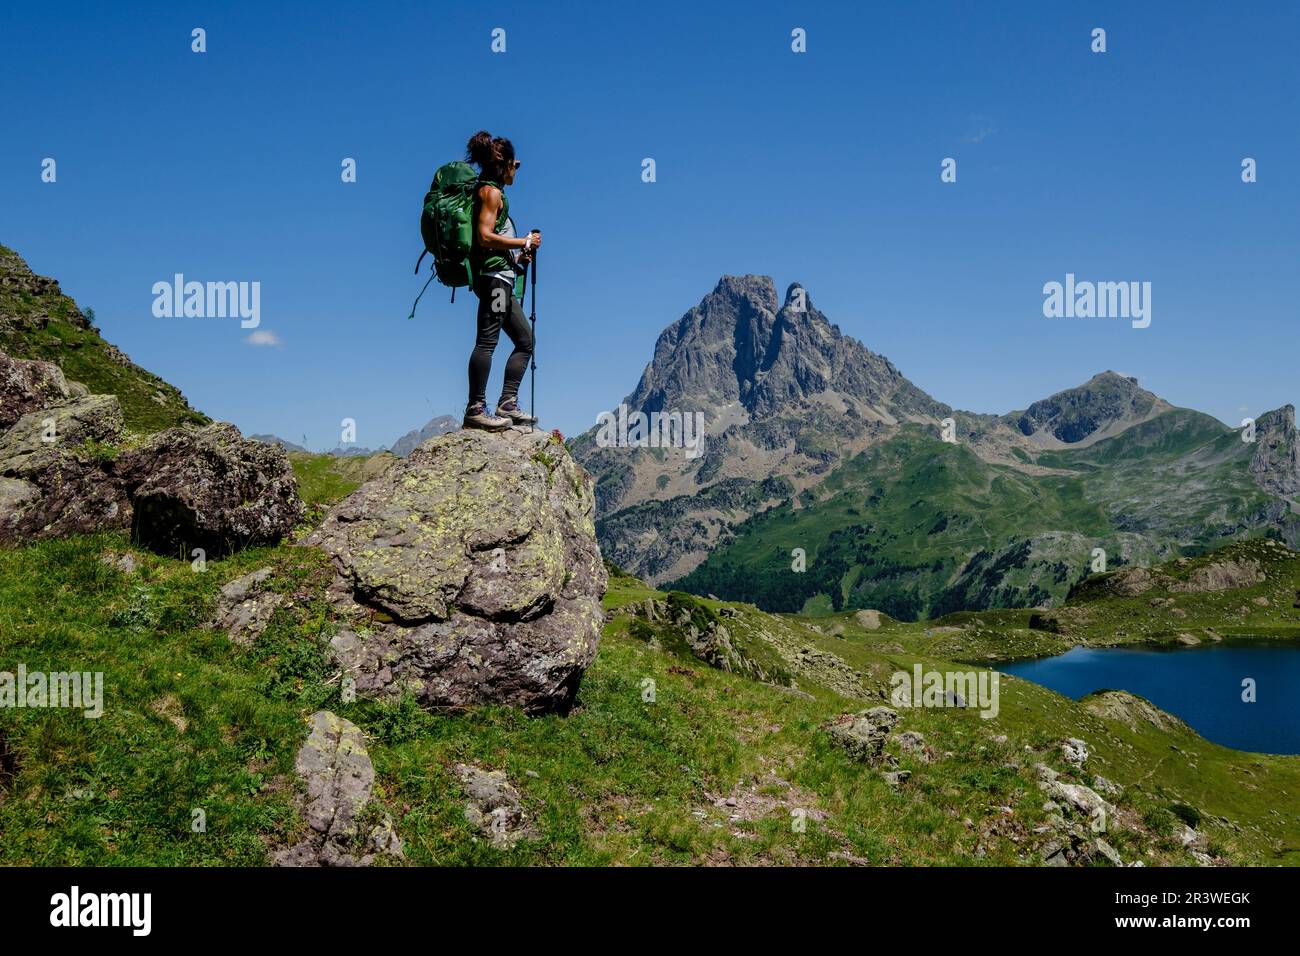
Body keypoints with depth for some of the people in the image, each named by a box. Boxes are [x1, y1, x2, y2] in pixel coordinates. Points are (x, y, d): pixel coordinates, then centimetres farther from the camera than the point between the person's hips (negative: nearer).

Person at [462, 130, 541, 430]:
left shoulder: (489, 191, 24)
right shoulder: (491, 191, -6)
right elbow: (484, 237, -18)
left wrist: (516, 257, 17)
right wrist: (524, 242, -10)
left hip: (501, 277, 11)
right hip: (493, 274, -11)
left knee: (525, 339, 12)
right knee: (487, 340, -14)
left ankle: (507, 405, 10)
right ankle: (475, 410, -16)